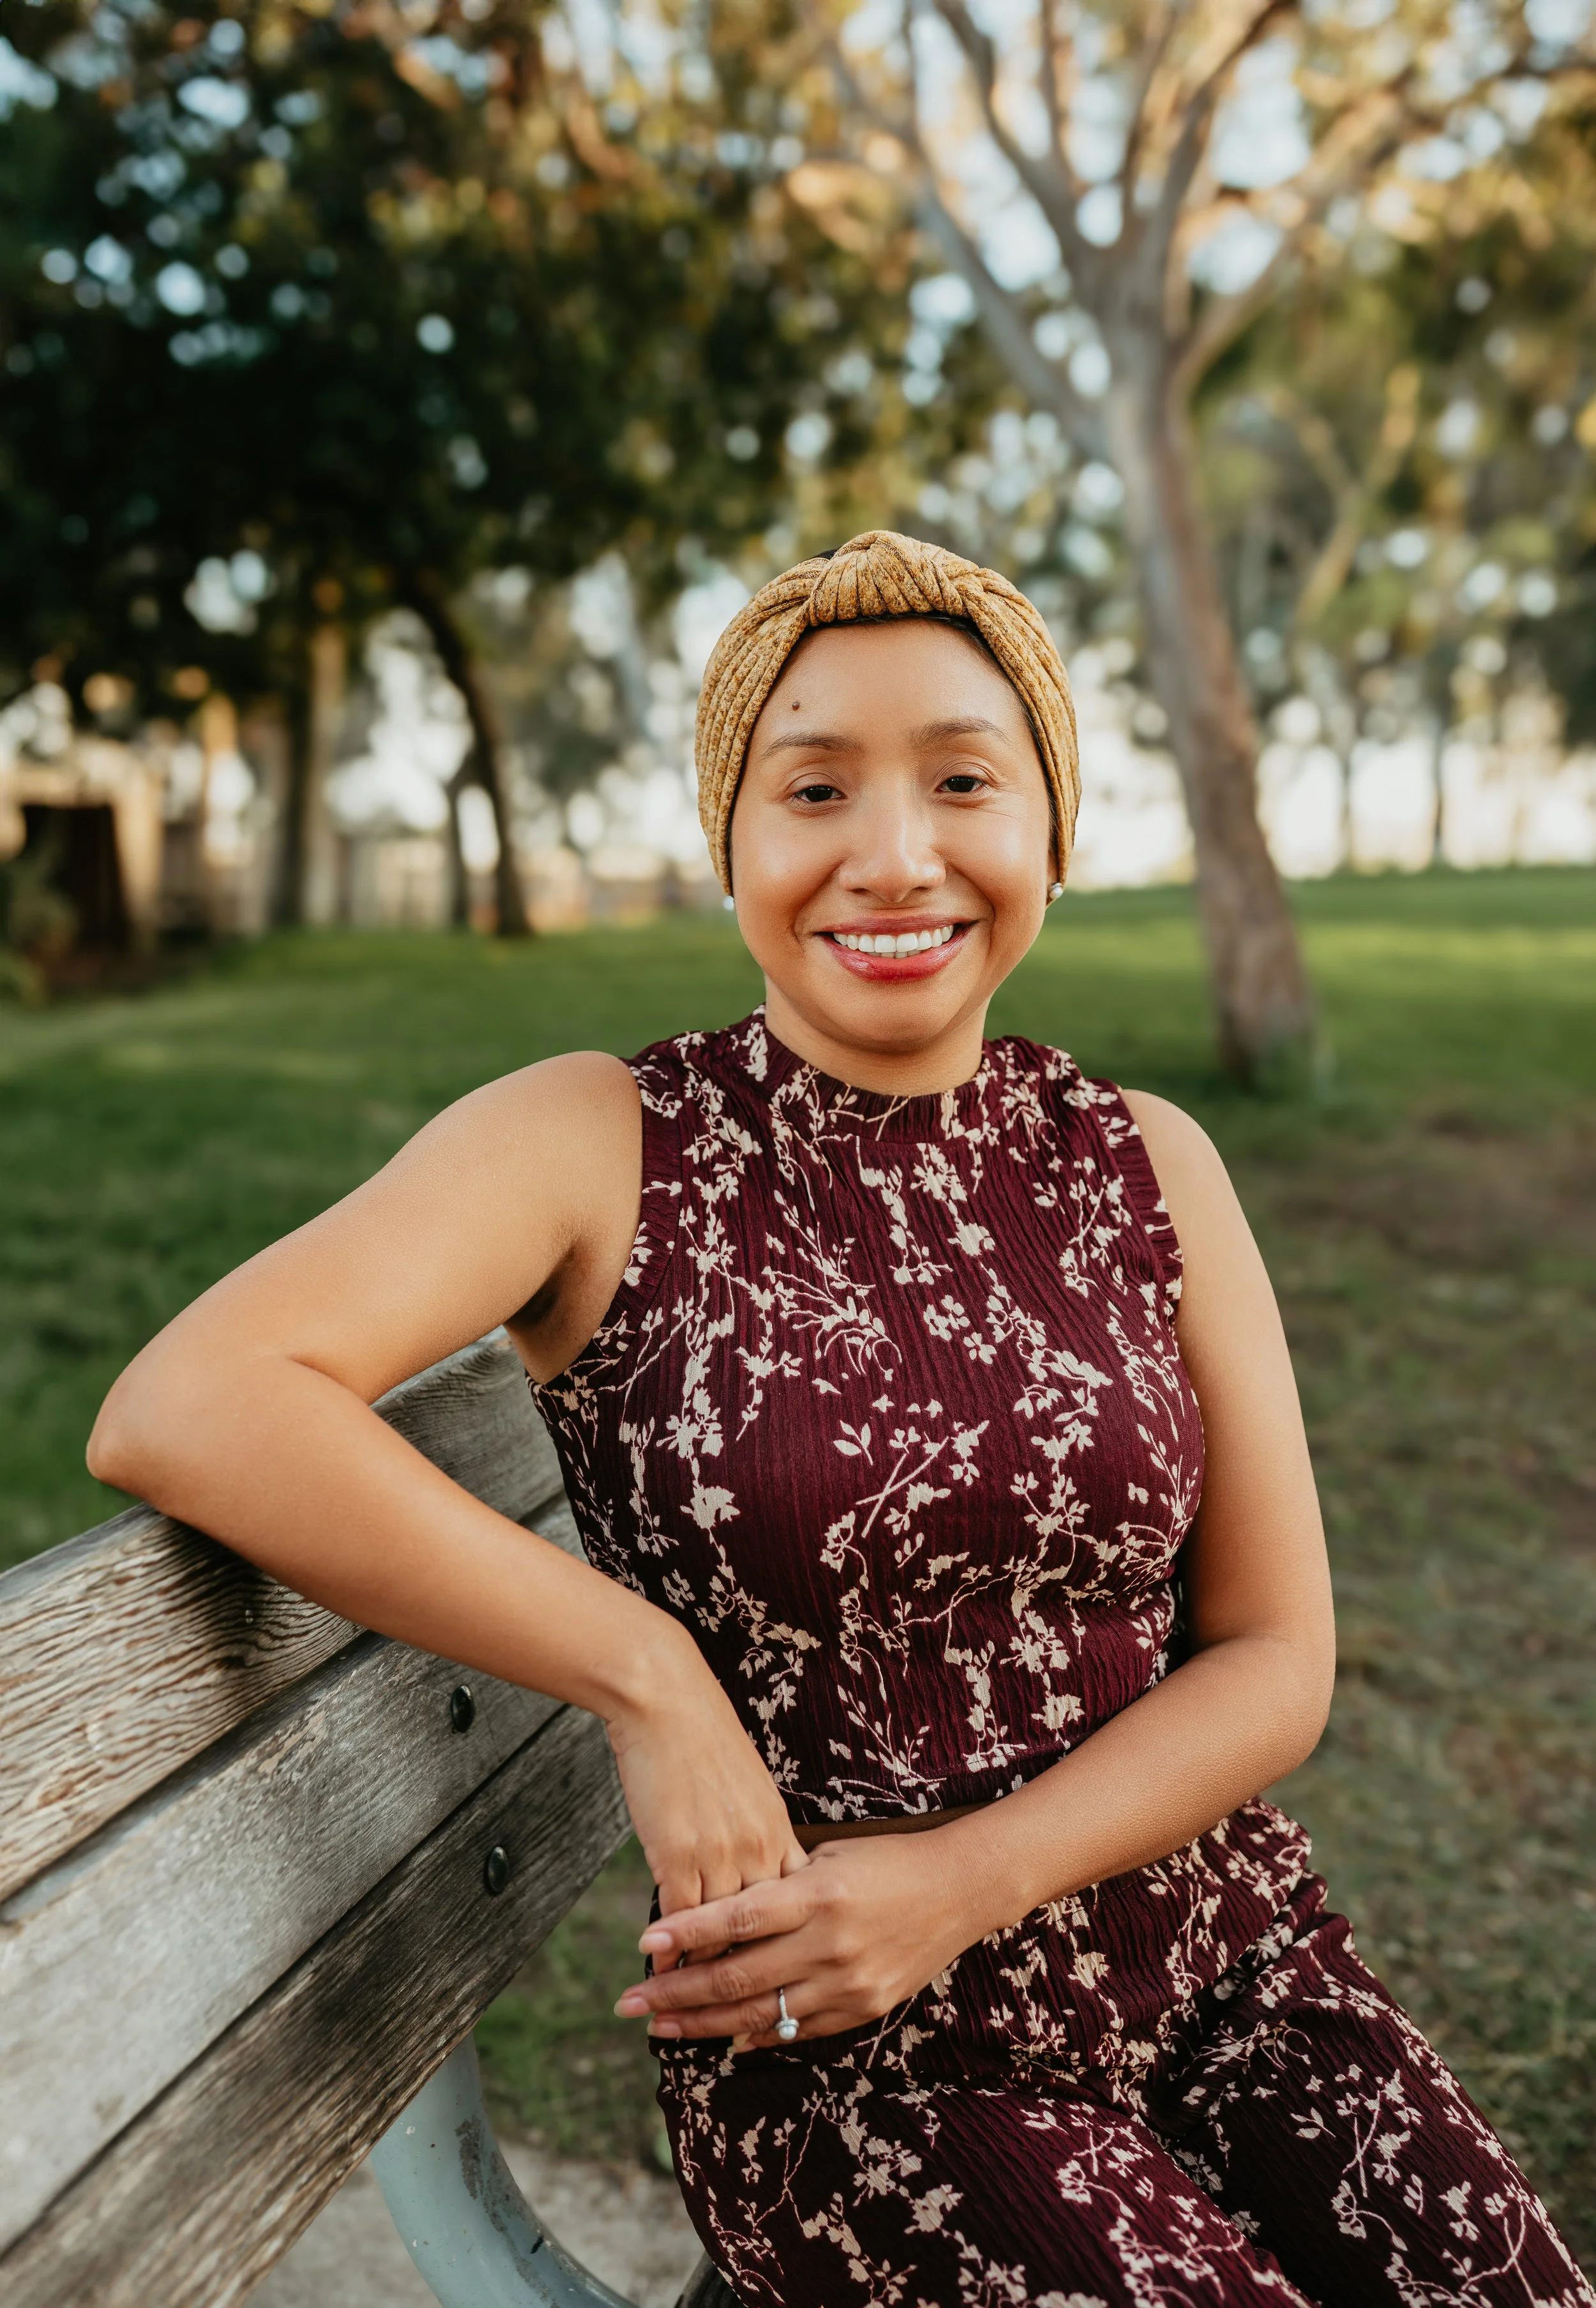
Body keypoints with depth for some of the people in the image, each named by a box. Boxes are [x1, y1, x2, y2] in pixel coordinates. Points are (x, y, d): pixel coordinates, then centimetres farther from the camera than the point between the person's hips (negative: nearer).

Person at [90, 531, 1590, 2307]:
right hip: (848, 2067, -3)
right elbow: (178, 1411, -22)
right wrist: (650, 1677, -22)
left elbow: (1274, 1661, 1)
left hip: (1220, 1950, 4)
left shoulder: (1149, 1167, 1)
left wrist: (960, 1879, -13)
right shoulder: (602, 1146, -9)